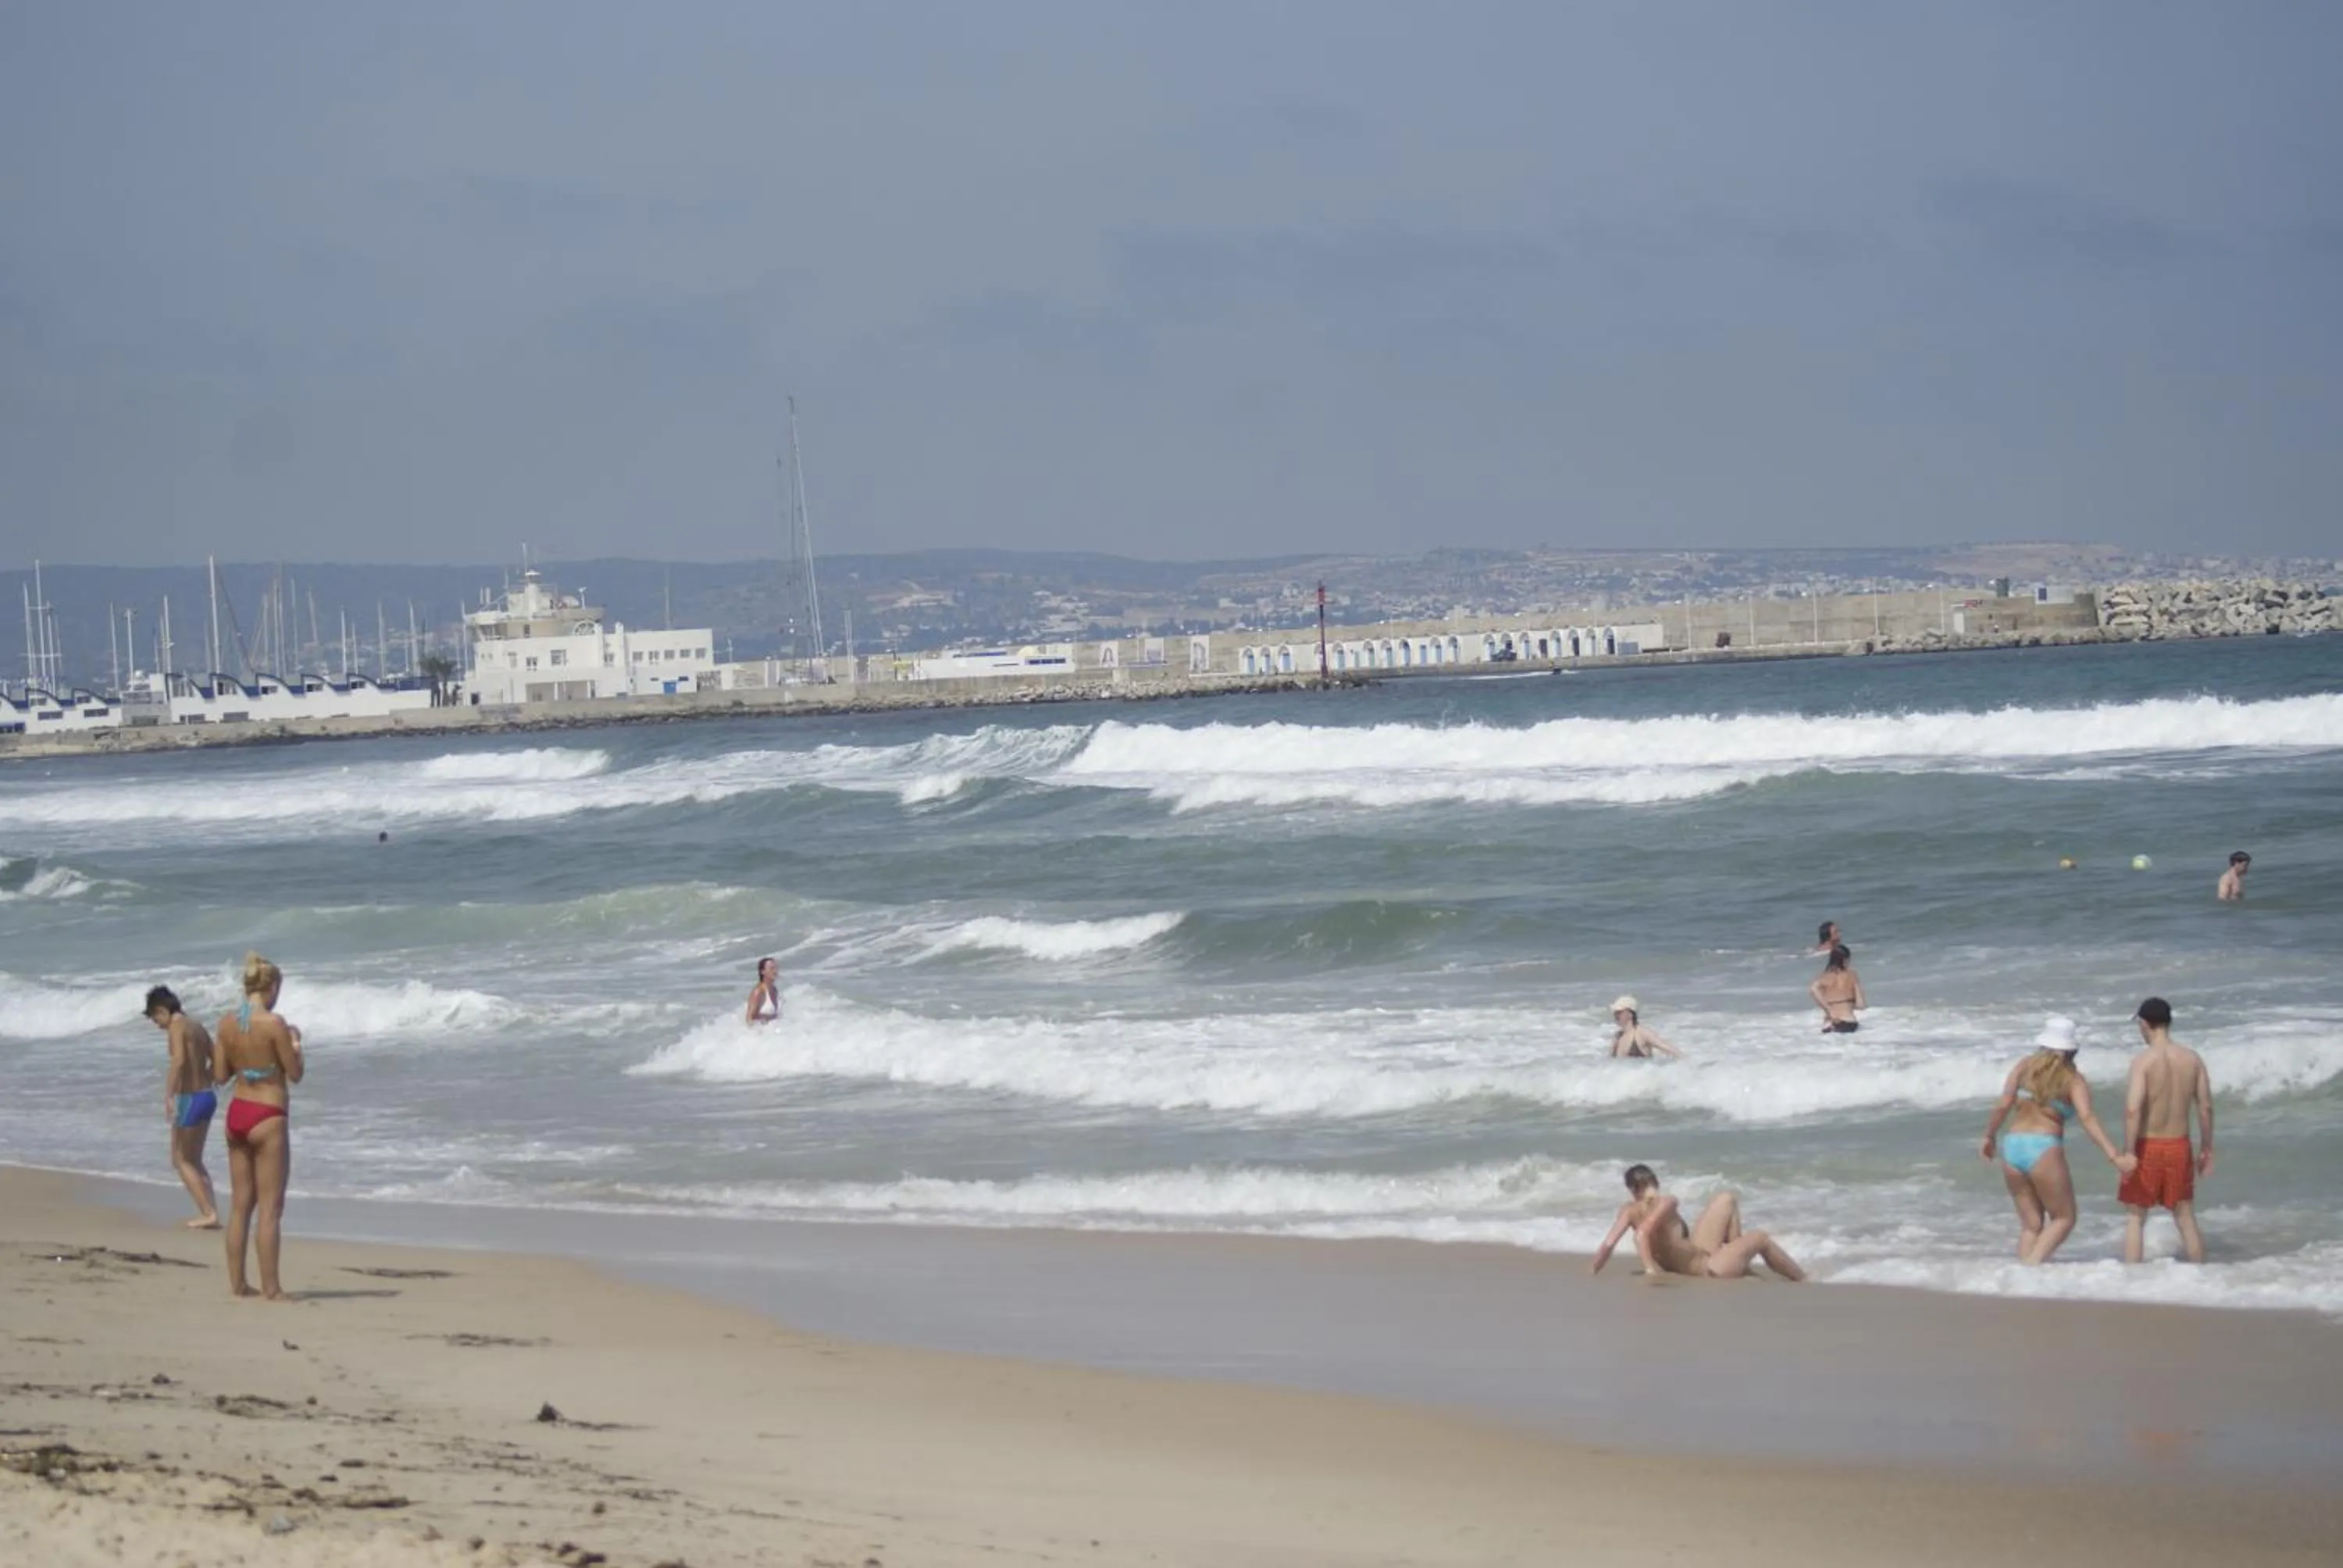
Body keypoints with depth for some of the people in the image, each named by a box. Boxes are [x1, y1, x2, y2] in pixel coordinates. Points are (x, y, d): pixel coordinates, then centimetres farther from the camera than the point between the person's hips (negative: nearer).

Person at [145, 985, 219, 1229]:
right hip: (207, 1096, 8)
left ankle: (208, 1213, -5)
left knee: (181, 1161, 2)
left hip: (191, 1099, -8)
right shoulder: (196, 1026, 14)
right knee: (194, 1161, 17)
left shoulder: (177, 1025, -11)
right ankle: (211, 1213, 12)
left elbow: (179, 1060, -27)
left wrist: (169, 1097, -30)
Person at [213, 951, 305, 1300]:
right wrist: (295, 1043, 7)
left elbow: (220, 1075, 8)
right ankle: (271, 1288, -3)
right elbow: (295, 1073, -10)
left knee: (240, 1203, 13)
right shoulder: (273, 1023, -16)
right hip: (268, 1117, -7)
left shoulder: (228, 1023, 2)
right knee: (270, 1207, -3)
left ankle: (237, 1282, 16)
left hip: (237, 1113, 7)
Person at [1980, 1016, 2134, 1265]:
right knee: (2064, 1218, 9)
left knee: (2030, 1224, 13)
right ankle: (2033, 1265, -12)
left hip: (2012, 1146, 4)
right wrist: (2114, 1155, -19)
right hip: (2044, 1149, -4)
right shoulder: (2073, 1081, 1)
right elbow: (2087, 1118, -13)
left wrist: (1990, 1137, 15)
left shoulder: (2025, 1067, 9)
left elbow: (2003, 1105, 0)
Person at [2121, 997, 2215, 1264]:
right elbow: (2206, 1107, 5)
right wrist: (2206, 1149, 15)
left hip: (2148, 1146, -4)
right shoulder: (2192, 1059, 0)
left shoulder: (2143, 1061, -14)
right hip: (2179, 1145, 4)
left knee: (2136, 1219, 8)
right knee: (2186, 1219, 13)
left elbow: (2133, 1110, -22)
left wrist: (2128, 1153, -19)